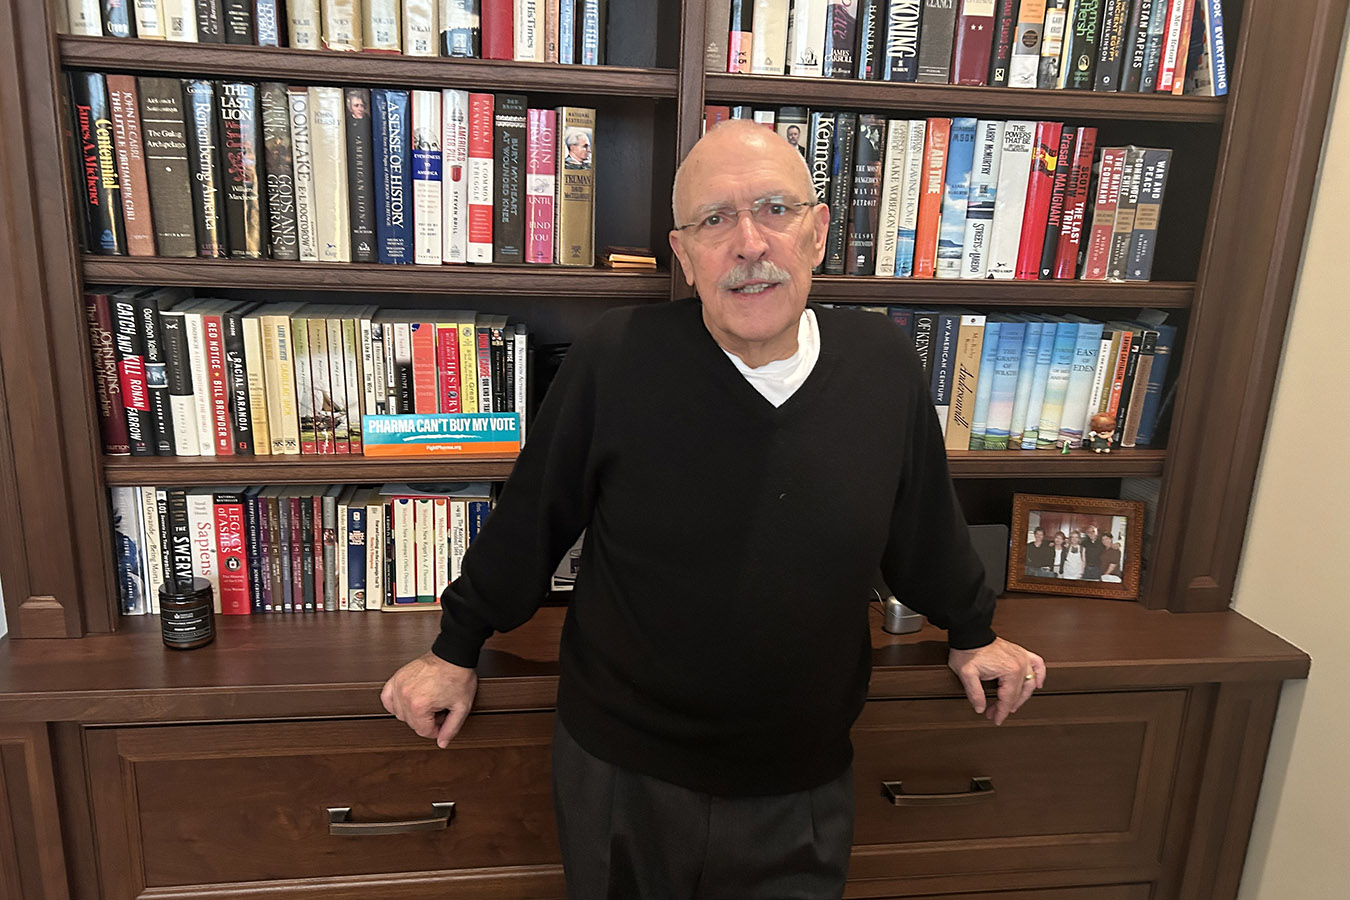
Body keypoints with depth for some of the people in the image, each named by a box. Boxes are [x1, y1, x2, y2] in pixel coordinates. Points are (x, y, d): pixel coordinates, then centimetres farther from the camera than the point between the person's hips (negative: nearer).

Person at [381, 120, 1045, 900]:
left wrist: (973, 632, 20)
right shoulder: (616, 361, -19)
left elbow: (925, 525, 6)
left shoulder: (885, 366, -10)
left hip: (805, 783, 2)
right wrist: (457, 651, 5)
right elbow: (532, 517, -6)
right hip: (623, 775, -1)